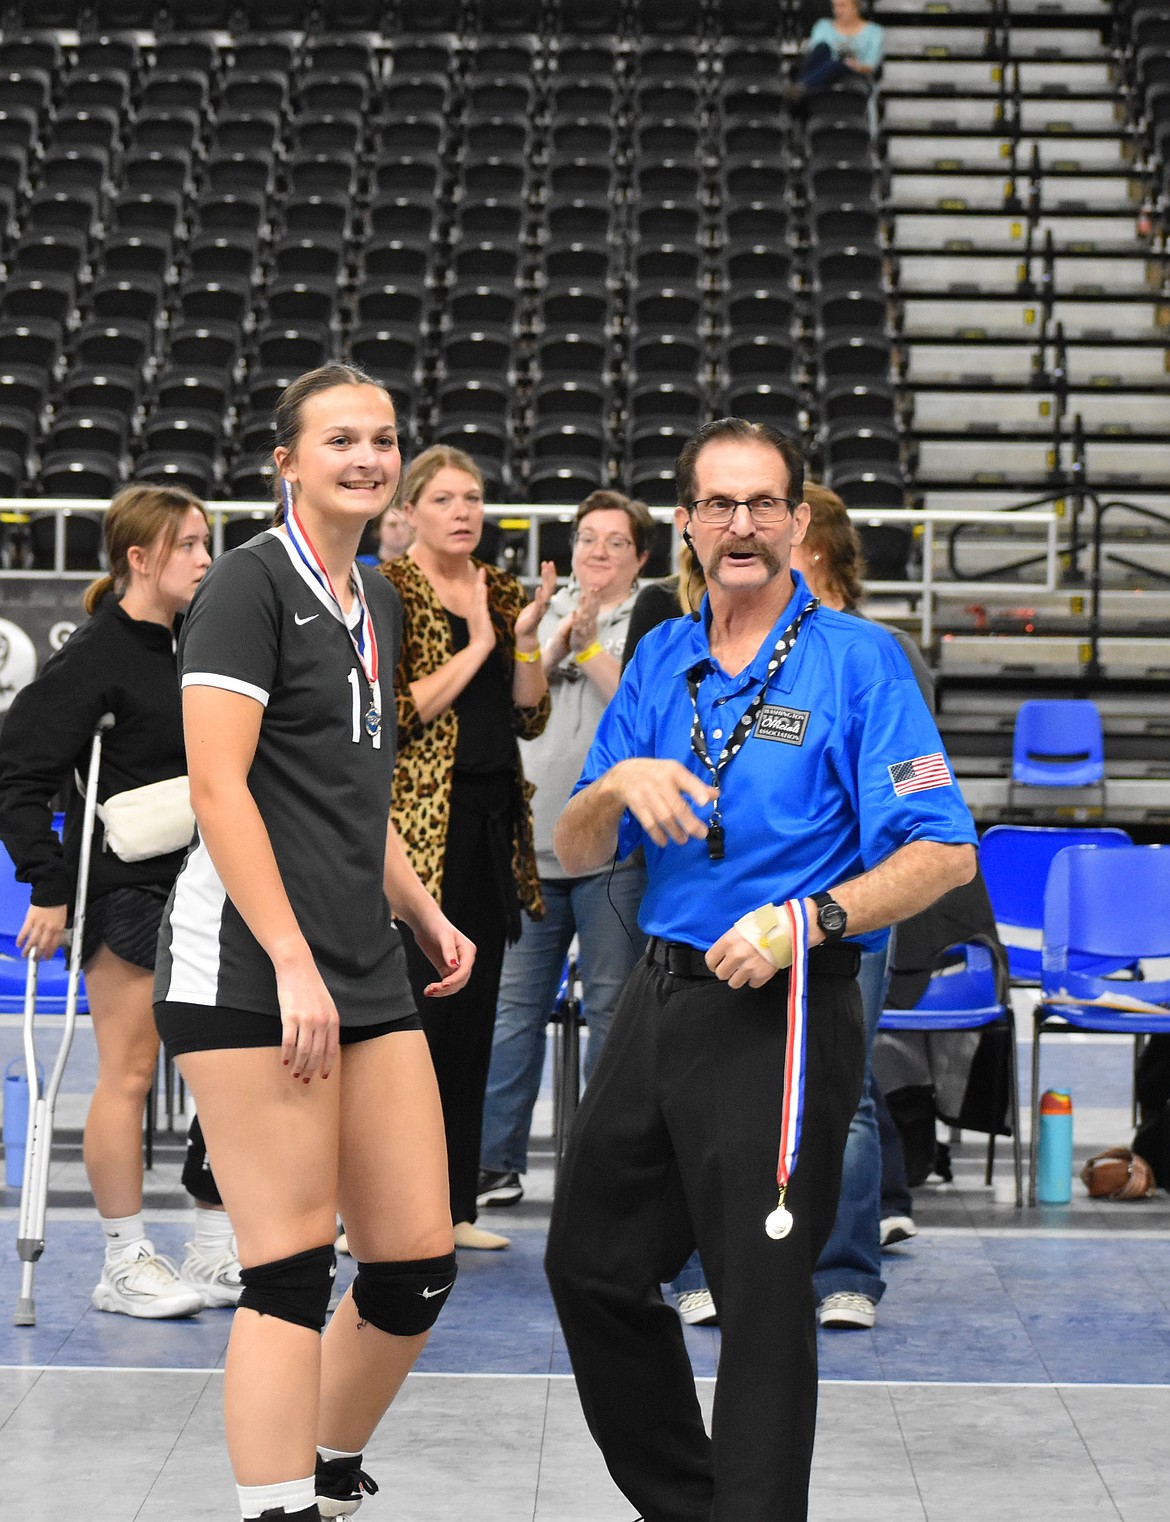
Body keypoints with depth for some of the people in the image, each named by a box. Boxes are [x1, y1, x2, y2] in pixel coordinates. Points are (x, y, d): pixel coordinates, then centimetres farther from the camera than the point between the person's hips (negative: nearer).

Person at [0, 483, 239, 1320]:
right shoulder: (94, 656, -12)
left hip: (197, 887, 8)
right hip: (125, 890, -8)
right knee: (129, 1075, -1)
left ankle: (217, 1253, 20)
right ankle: (126, 1266, 9)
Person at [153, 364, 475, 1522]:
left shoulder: (376, 604, 19)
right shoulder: (252, 582, -5)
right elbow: (218, 786, -14)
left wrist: (426, 917, 21)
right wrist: (293, 964, -18)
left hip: (366, 971, 8)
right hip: (248, 968, -8)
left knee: (416, 1262, 6)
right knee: (292, 1272, -9)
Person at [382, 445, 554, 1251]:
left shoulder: (503, 593, 14)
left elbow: (531, 718, 10)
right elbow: (395, 715, -14)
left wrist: (526, 635, -4)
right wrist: (476, 646, -14)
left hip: (491, 822, 6)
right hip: (418, 822, -6)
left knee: (473, 1013, 8)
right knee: (413, 1006, -9)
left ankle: (455, 1201, 15)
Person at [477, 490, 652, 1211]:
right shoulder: (541, 612, 15)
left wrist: (589, 643, -10)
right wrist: (559, 639, -8)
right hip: (532, 840, 4)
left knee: (612, 1008, 1)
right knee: (515, 1004, 5)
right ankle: (496, 1160, 11)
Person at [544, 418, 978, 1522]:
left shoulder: (858, 660, -8)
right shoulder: (658, 662, 9)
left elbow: (943, 853, -14)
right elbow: (574, 854, 7)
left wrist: (810, 920, -27)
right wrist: (618, 785, -14)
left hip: (781, 1017, -7)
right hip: (659, 1002, 7)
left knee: (763, 1303, -2)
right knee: (591, 1265, 16)